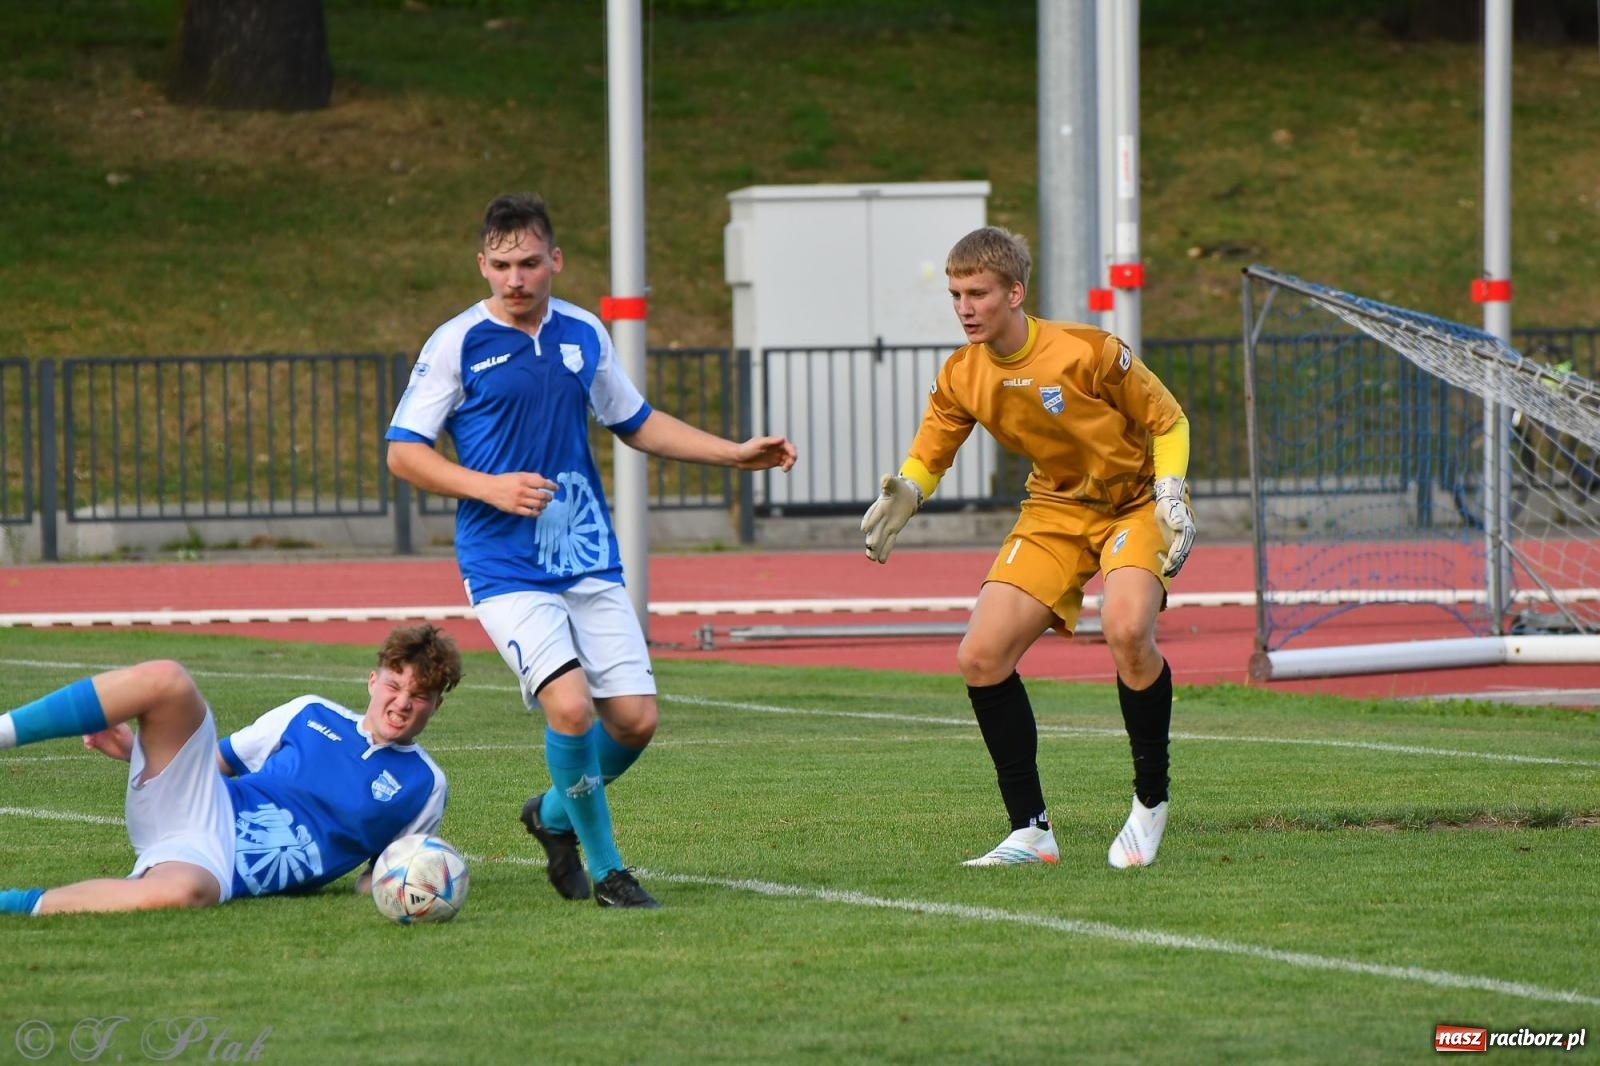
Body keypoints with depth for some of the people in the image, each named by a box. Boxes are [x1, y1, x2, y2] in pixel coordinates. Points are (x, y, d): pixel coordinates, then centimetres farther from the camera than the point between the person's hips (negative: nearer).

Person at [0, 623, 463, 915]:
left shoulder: (423, 785, 7)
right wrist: (137, 749, 6)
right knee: (165, 679, -23)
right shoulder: (312, 715, 13)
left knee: (179, 891, -45)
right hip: (191, 802, 3)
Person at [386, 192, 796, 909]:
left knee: (635, 717, -2)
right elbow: (403, 452, -4)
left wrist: (735, 453, 17)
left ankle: (554, 817, 27)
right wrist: (490, 487, -17)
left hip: (589, 561, 5)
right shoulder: (458, 343, -5)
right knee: (570, 703, -22)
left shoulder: (584, 334, 9)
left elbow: (636, 424, 24)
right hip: (505, 570, -5)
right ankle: (605, 870, -4)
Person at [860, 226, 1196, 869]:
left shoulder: (1086, 353, -22)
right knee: (981, 657, -9)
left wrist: (1169, 497, -21)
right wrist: (903, 495, -17)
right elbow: (929, 455, 6)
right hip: (1055, 509, 5)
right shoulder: (960, 378, -8)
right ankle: (1030, 830, 2)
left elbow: (1168, 420, -9)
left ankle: (1151, 801, -13)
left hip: (1133, 503, -5)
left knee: (1126, 628, -34)